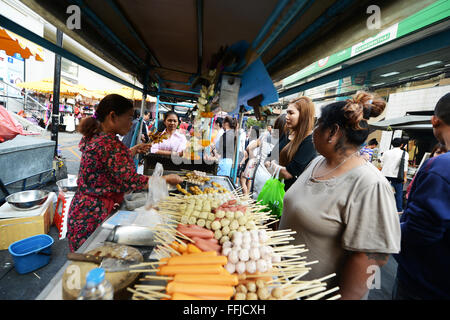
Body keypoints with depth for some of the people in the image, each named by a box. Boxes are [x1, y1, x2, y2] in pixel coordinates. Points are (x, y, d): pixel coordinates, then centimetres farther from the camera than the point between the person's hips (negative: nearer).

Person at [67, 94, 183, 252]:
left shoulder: (94, 137, 8)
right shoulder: (109, 143, -23)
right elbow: (129, 181, -26)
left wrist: (133, 151, 13)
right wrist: (166, 179, -17)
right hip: (94, 217, -10)